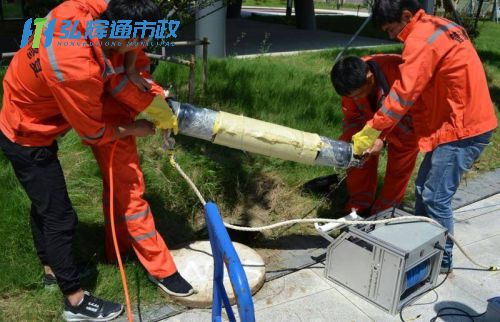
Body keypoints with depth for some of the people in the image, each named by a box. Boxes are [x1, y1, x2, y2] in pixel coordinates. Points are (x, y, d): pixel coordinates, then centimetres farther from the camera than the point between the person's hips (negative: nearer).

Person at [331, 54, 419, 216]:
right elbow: (352, 117, -14)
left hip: (405, 122, -4)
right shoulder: (353, 82, -26)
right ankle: (357, 208, 20)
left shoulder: (397, 69, -42)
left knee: (398, 168, 0)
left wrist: (383, 139, -48)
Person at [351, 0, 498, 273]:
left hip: (463, 130, -10)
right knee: (423, 189, 16)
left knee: (435, 197, -3)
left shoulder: (421, 38, -18)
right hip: (461, 122, 10)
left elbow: (403, 94, -22)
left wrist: (370, 132, -15)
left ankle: (442, 260, 13)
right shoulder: (438, 27, 13)